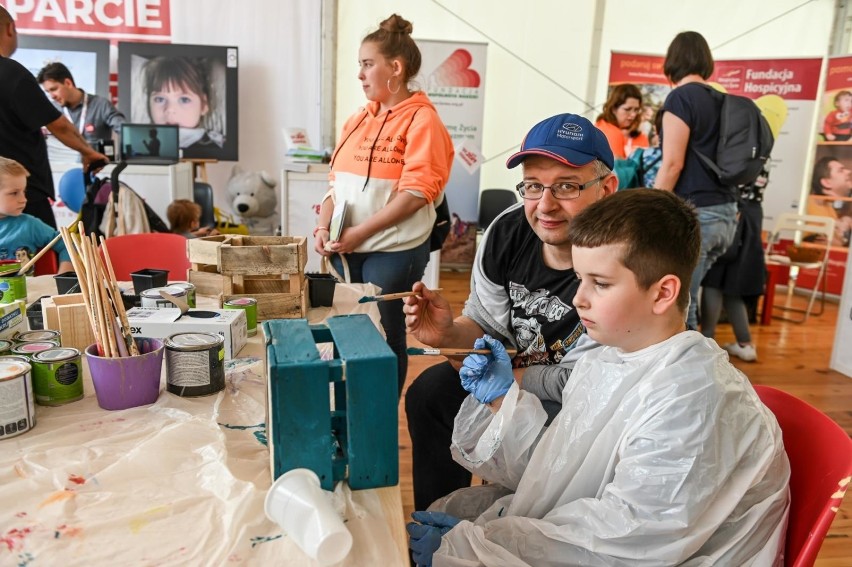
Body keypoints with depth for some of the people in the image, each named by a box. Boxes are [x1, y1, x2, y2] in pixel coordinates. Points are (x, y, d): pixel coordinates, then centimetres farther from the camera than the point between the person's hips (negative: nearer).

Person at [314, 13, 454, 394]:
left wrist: (359, 232, -18)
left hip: (393, 251, -7)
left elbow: (416, 193, -17)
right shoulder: (358, 120, 12)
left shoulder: (421, 120, -9)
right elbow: (337, 180, 14)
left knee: (385, 337, 5)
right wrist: (324, 227, -3)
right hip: (345, 249, 7)